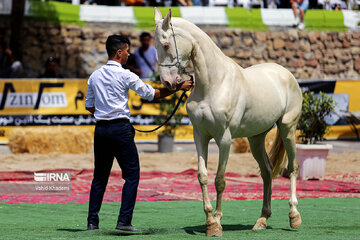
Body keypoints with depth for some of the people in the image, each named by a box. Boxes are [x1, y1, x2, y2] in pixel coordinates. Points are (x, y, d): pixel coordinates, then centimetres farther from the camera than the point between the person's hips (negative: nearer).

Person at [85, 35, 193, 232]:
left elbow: (89, 106, 15)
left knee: (100, 176, 12)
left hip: (101, 128, 6)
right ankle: (124, 220, -7)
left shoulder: (95, 76, 9)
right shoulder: (125, 75, -8)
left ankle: (92, 221, 9)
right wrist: (178, 88, 3)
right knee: (132, 174, 1)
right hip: (120, 129, -6)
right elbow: (151, 94, -4)